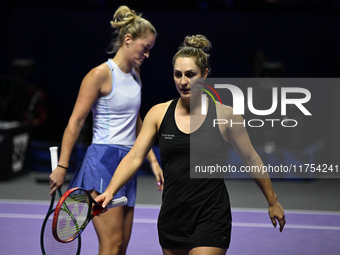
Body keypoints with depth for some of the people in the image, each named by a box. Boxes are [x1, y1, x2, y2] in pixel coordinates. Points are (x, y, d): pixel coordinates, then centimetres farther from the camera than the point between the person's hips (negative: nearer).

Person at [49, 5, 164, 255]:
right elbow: (75, 123, -10)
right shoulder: (101, 74, -9)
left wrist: (153, 160, 20)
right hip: (102, 162, -8)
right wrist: (62, 167, -13)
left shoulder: (135, 73, 15)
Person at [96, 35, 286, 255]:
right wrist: (110, 191, -16)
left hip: (211, 220, -4)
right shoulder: (158, 114, 3)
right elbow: (134, 157, -1)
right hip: (172, 218, 4)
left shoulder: (226, 115, -4)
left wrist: (273, 202, 13)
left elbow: (251, 160, 6)